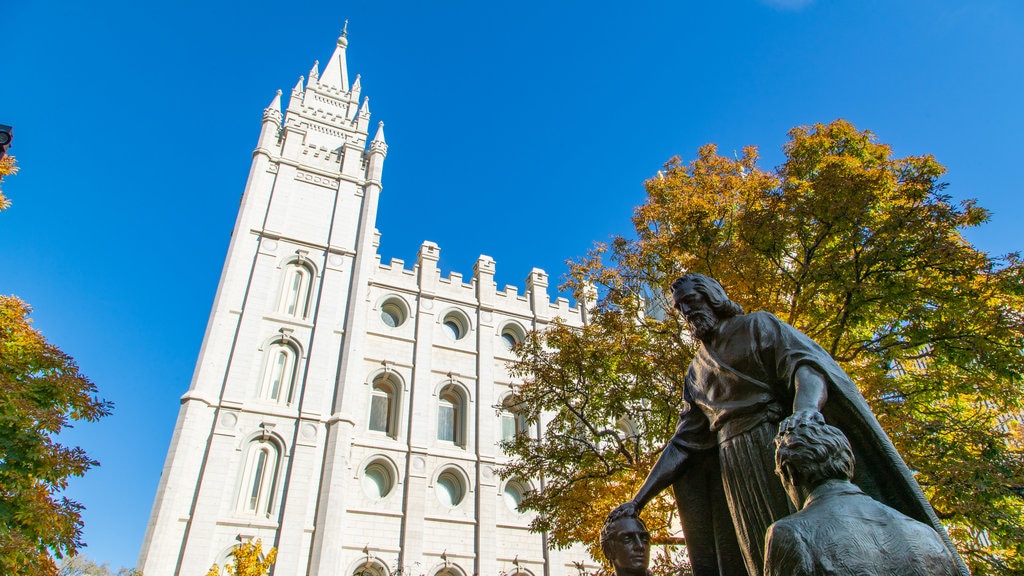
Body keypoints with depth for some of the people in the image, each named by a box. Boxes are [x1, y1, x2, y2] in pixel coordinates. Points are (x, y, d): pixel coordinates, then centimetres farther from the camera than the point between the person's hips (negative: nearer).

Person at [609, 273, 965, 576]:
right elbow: (683, 443, 15)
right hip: (737, 477, 5)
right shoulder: (696, 372, 20)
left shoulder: (757, 325, 7)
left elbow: (805, 363, -13)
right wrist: (638, 500, 6)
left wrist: (805, 407, -38)